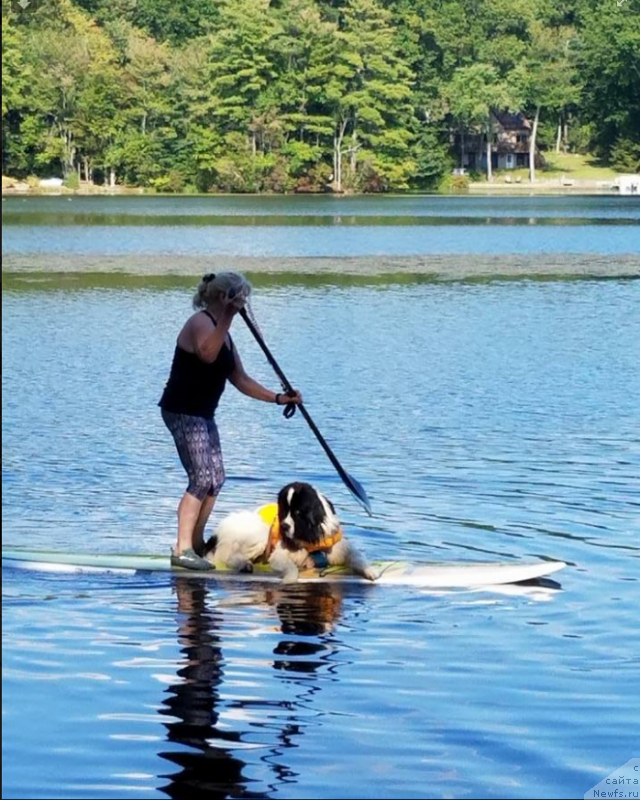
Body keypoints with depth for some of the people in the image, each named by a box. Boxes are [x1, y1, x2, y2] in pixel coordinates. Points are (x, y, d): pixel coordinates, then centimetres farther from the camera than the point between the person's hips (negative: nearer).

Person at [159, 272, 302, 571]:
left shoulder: (223, 332, 16)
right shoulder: (201, 322, -13)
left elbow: (240, 379, 18)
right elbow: (207, 354, -36)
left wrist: (279, 398, 12)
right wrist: (227, 317, -38)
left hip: (202, 414, 10)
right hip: (183, 411, -10)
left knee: (216, 479, 10)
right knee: (202, 479, -15)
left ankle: (196, 545, 16)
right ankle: (182, 549, -16)